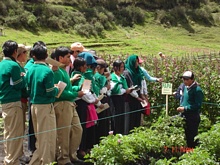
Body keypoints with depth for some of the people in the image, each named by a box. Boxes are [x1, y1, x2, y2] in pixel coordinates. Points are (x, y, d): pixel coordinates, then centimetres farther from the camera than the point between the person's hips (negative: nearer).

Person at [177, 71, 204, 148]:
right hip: (185, 116, 8)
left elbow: (198, 105, -20)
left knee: (192, 137, -1)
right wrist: (181, 107, 3)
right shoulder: (185, 87, 8)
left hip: (193, 117, -8)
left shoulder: (197, 90, -17)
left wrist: (185, 108, -22)